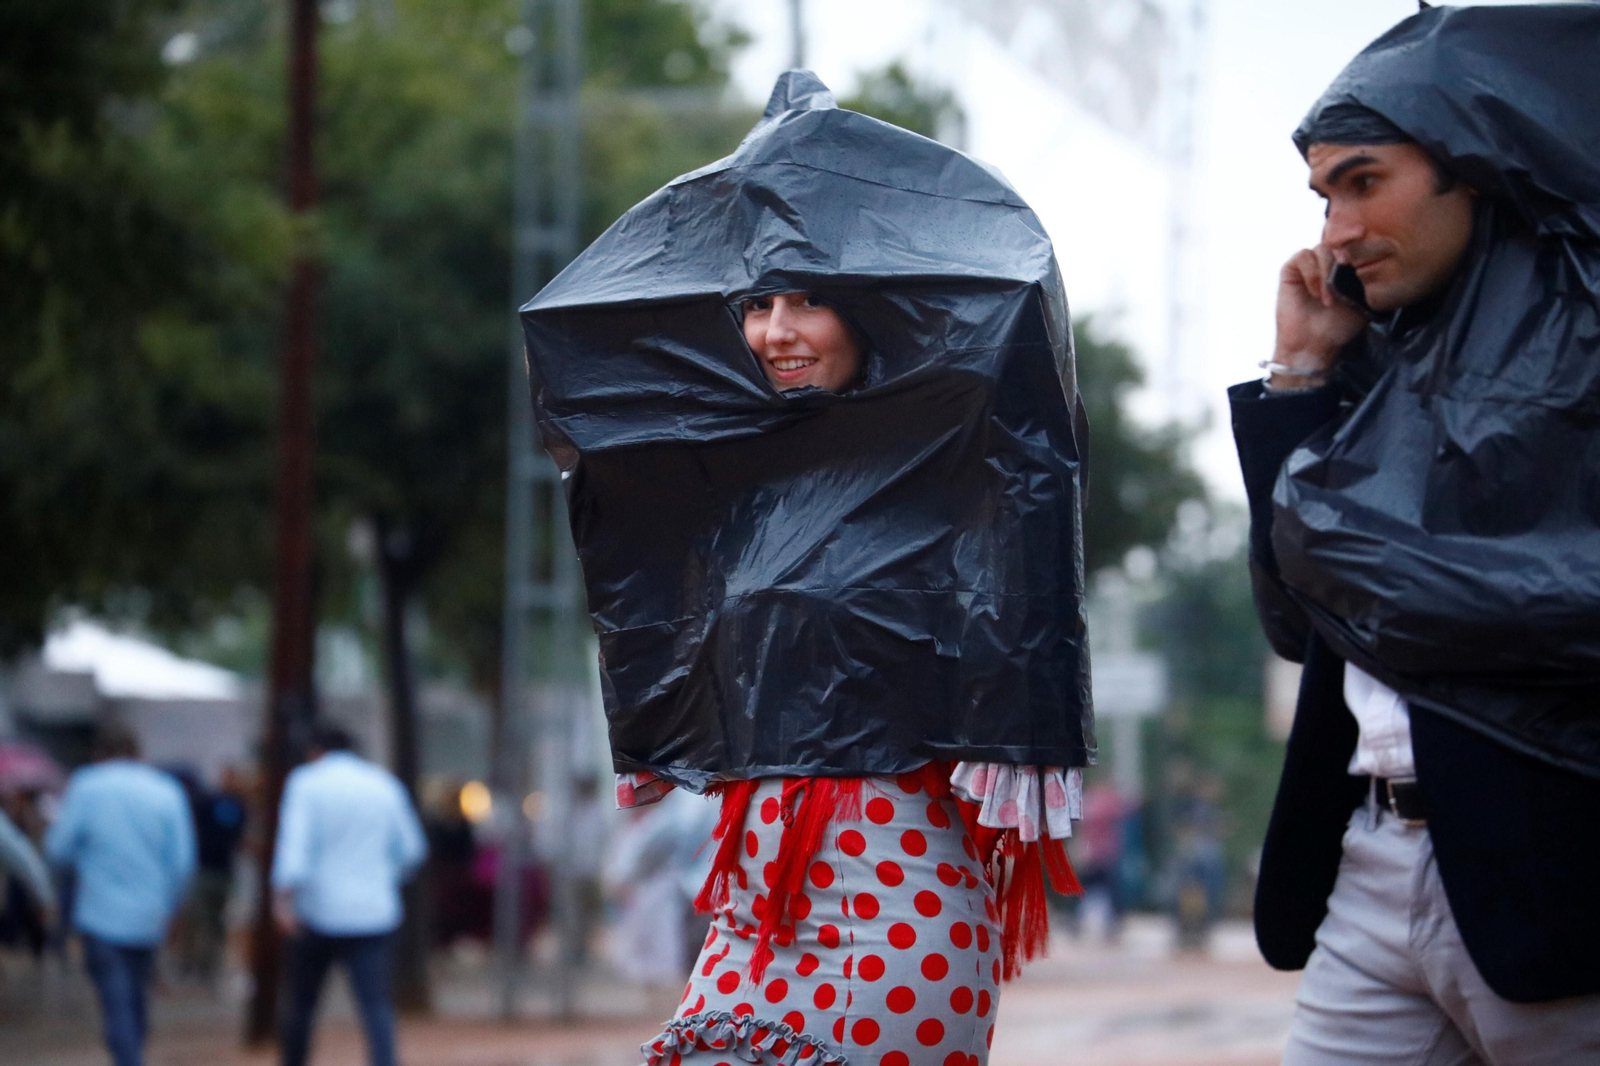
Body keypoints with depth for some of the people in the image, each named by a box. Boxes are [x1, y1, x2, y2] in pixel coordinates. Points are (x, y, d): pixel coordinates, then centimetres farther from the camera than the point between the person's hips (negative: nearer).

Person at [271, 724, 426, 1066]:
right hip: (374, 913, 2)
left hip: (319, 913, -2)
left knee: (300, 1001, 14)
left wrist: (284, 897, -25)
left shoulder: (306, 783, -1)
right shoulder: (385, 785, 10)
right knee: (376, 1005, -7)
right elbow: (411, 849, 17)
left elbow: (294, 843, -16)